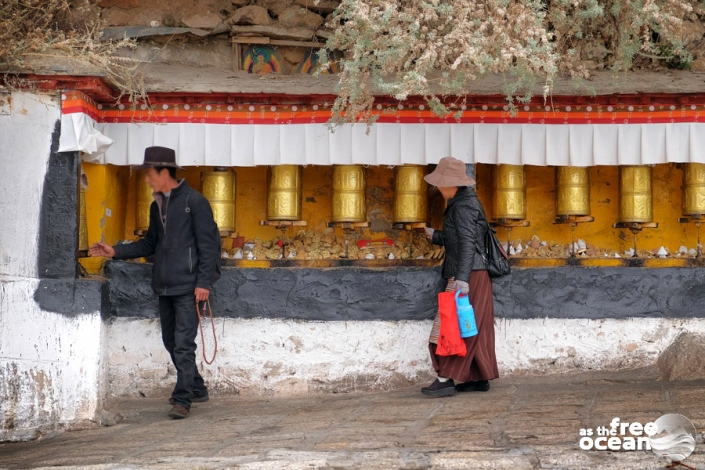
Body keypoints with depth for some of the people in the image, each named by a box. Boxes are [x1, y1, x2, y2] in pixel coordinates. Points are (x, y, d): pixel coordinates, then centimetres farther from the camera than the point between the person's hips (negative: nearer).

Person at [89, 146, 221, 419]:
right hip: (165, 285, 8)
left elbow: (208, 244, -10)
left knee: (183, 343, -8)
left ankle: (182, 399, -3)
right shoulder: (157, 206, 16)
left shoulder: (194, 201, -8)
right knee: (170, 341, 13)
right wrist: (116, 252, 10)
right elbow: (150, 244, 21)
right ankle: (196, 388, 27)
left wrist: (204, 282, -15)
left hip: (188, 285, -8)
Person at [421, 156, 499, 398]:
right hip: (474, 275, 10)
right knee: (473, 328, 11)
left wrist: (462, 278, -29)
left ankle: (448, 379, -9)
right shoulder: (463, 202, 16)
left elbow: (467, 244, -23)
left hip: (469, 275, -10)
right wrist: (434, 236, 28)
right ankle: (479, 378, 14)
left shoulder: (463, 206, -14)